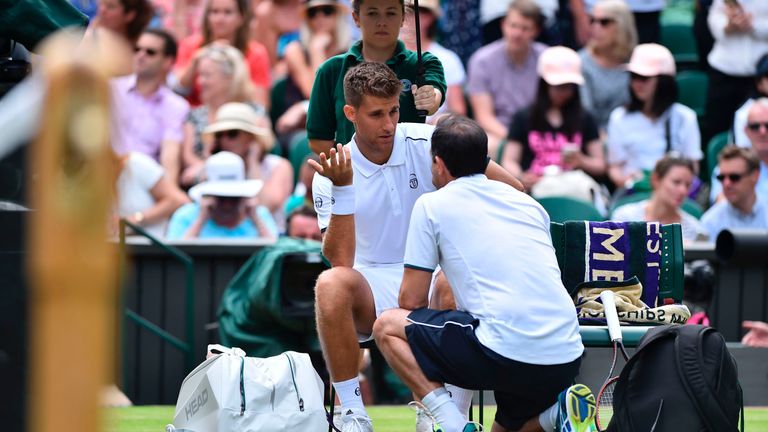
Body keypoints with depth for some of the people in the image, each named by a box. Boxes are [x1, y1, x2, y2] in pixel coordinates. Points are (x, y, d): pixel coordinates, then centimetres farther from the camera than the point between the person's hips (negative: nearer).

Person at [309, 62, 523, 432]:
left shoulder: (427, 144, -5)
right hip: (372, 284, 1)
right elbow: (340, 261, -15)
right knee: (331, 284, -34)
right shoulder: (332, 172, -3)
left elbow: (512, 191, -4)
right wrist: (342, 190, -25)